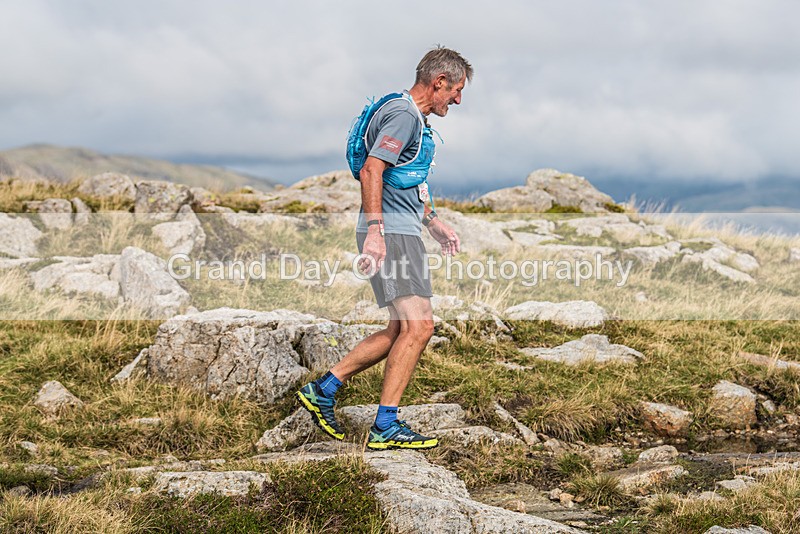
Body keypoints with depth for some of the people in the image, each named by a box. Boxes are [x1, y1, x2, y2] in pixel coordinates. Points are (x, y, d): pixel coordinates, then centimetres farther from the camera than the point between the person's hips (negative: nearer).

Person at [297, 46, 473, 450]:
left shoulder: (415, 119, 21)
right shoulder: (403, 115, -12)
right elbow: (371, 171, -22)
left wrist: (433, 222, 32)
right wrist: (374, 230, -29)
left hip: (402, 234, 11)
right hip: (390, 234, -11)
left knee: (401, 331, 11)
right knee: (418, 325, -14)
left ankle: (323, 389, 17)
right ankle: (385, 427, -11)